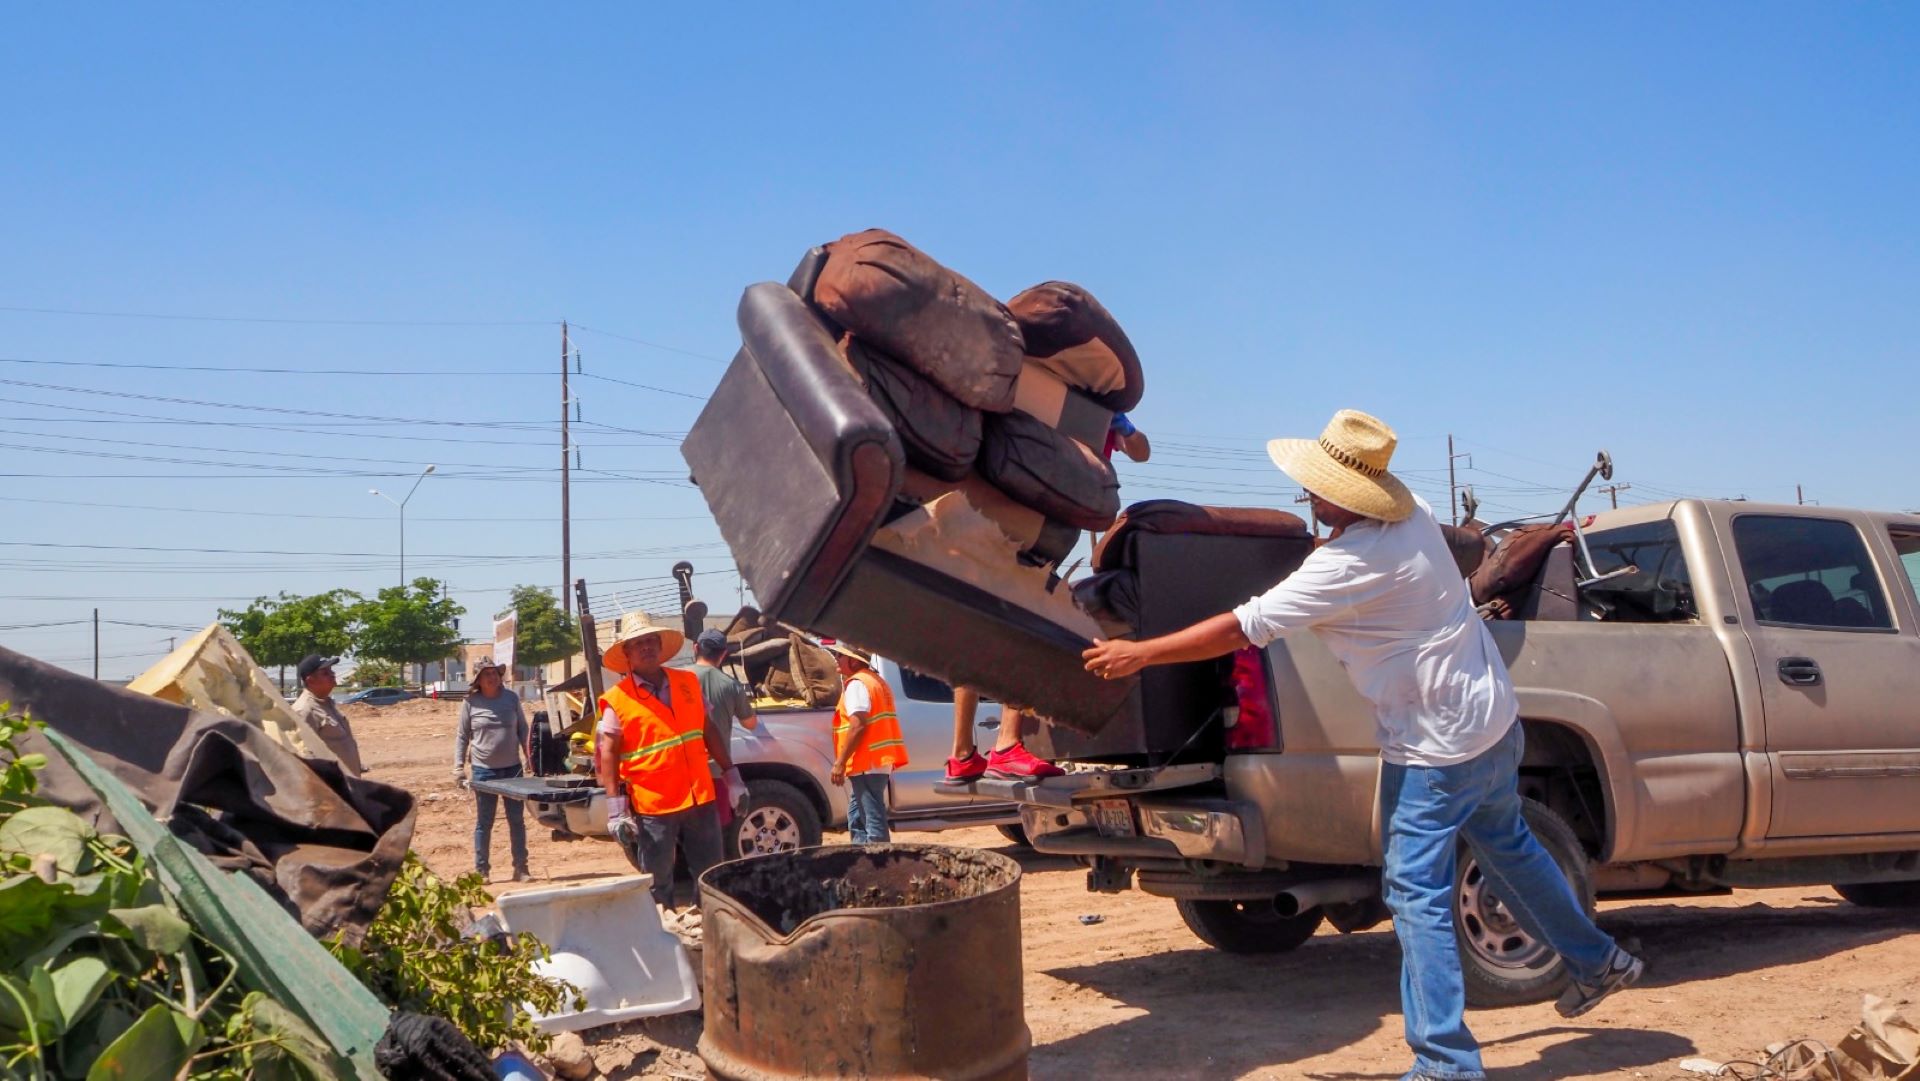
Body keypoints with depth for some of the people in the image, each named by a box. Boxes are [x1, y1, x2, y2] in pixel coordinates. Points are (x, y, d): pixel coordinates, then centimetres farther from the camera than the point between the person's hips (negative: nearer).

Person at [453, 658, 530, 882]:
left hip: (512, 768, 2)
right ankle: (481, 870, 13)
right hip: (484, 770, -2)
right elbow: (462, 736, 3)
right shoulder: (470, 703, -2)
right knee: (484, 823, 5)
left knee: (517, 820, 6)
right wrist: (458, 767, -4)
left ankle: (521, 868, 13)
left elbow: (522, 729, 11)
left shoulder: (512, 698, 4)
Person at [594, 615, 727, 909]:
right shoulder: (617, 700, -7)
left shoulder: (689, 682, 7)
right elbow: (607, 755, -8)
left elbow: (708, 731, 14)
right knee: (658, 887, 6)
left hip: (701, 799, 4)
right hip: (652, 809, -4)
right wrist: (616, 810, -14)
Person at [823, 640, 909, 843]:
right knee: (857, 818, 17)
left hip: (866, 764, -10)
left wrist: (840, 762, -19)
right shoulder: (876, 680, 20)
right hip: (879, 761, 10)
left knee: (874, 822, -11)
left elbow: (858, 725, -21)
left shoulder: (856, 684, -11)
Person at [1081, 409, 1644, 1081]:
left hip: (1437, 747, -9)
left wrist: (1137, 654, -19)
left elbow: (1243, 628, -25)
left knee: (1416, 895, -4)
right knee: (1508, 848, 27)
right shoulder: (1413, 514, -1)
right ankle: (1597, 961, 44)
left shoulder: (1349, 564, -26)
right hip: (1494, 717, 10)